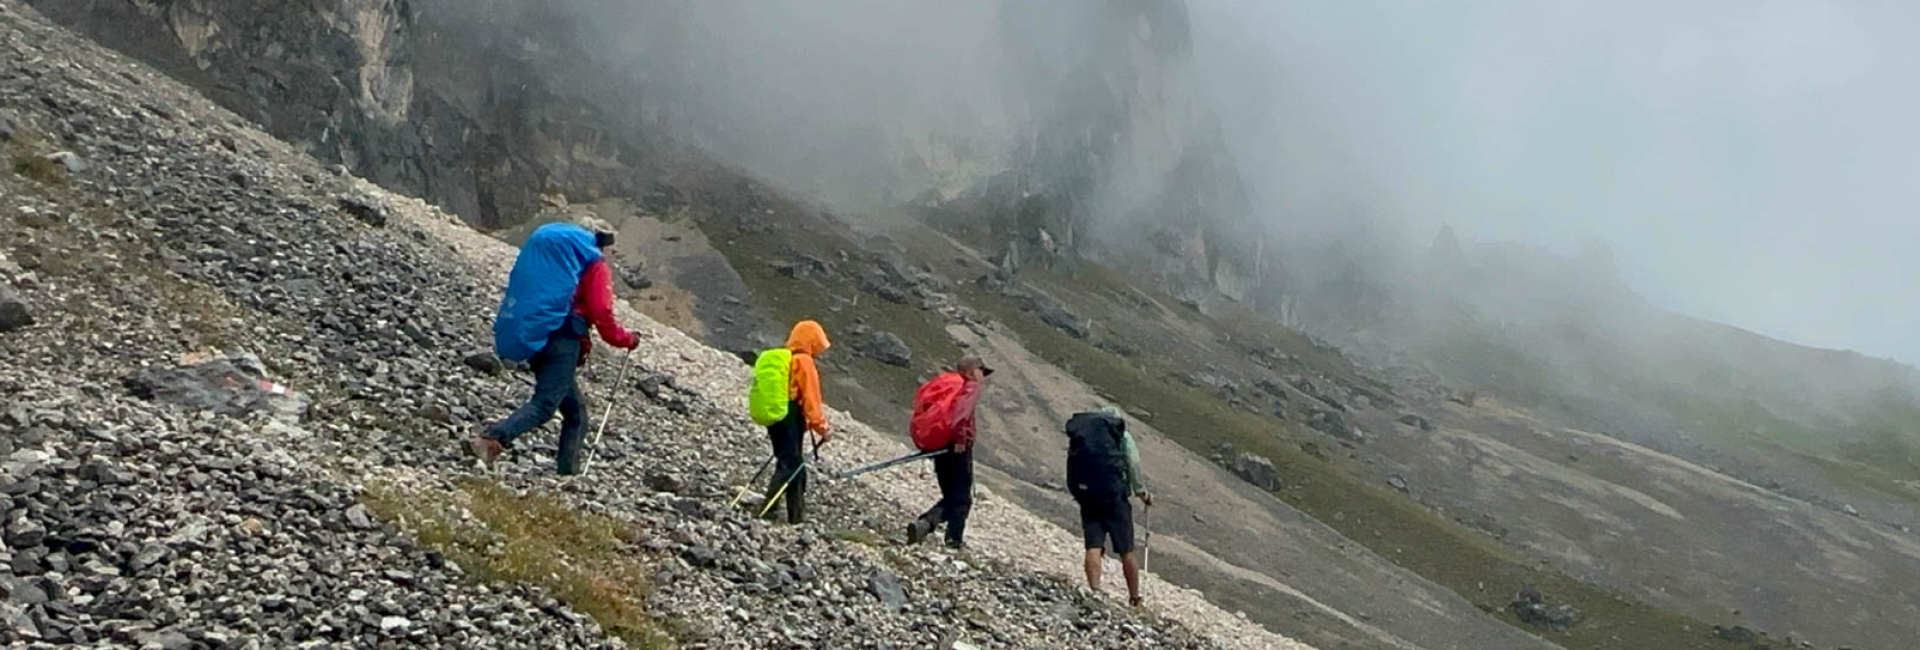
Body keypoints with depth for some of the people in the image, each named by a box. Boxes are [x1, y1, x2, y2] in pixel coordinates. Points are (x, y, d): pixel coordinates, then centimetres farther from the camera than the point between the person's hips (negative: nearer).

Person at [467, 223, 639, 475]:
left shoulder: (546, 255, 26)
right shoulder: (595, 264, 2)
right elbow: (601, 315, -7)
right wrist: (628, 339, 9)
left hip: (531, 339, 8)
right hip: (563, 340, -8)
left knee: (575, 411, 13)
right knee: (545, 404, -16)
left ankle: (569, 471, 5)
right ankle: (494, 438, -36)